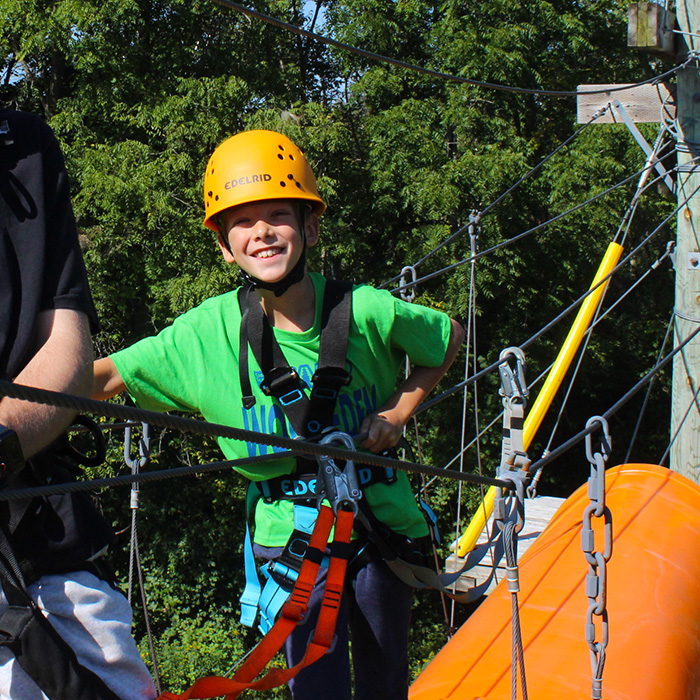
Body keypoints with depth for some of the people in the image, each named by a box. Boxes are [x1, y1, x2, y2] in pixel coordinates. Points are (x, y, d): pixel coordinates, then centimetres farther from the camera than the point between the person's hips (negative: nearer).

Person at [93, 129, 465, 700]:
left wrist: (397, 414, -5)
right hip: (291, 530, -1)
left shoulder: (367, 312, -13)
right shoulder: (209, 331, -13)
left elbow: (450, 338, 5)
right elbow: (104, 378, -12)